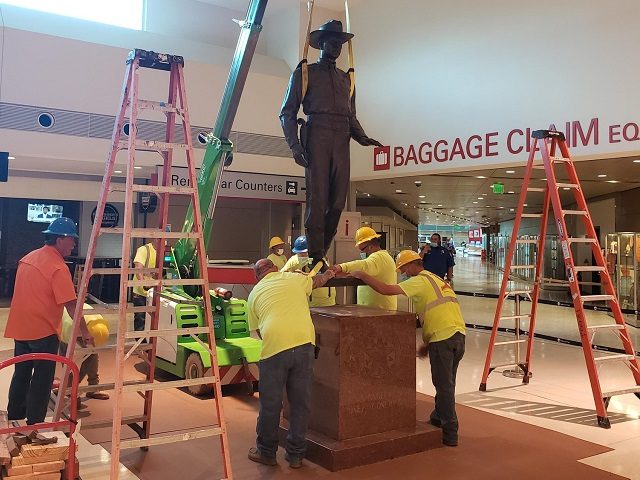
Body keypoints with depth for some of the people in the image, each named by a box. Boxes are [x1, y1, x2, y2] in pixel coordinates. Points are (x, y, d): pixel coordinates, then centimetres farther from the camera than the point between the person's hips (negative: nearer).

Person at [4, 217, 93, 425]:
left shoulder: (28, 258, 7)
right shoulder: (58, 267, -19)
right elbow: (71, 304, -20)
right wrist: (85, 332, -13)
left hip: (20, 328, 8)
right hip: (43, 331, -8)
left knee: (21, 374, 20)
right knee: (42, 380, 5)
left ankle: (14, 416, 33)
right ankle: (34, 424, 11)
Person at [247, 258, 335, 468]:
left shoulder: (255, 293, 17)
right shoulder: (294, 278, 17)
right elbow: (317, 280, 38)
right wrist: (328, 275, 60)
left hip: (274, 347, -1)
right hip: (304, 342, 1)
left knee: (270, 403, 14)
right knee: (301, 402, 14)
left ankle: (266, 451, 30)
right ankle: (296, 454, 25)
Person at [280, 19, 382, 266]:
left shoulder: (346, 78, 26)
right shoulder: (304, 72, 12)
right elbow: (287, 113, 5)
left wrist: (362, 138, 7)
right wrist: (295, 146, -9)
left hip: (341, 141, 5)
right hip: (317, 138, -5)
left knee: (338, 201, -2)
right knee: (317, 199, -10)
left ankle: (320, 252, 10)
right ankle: (315, 257, -7)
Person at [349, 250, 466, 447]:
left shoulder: (420, 281, -4)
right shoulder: (437, 280, 24)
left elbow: (386, 290, -15)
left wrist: (362, 276, -4)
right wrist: (428, 344, 25)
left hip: (442, 337, -9)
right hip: (459, 334, 9)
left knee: (444, 385, -1)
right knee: (446, 383, 19)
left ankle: (450, 434, 5)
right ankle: (438, 419, 32)